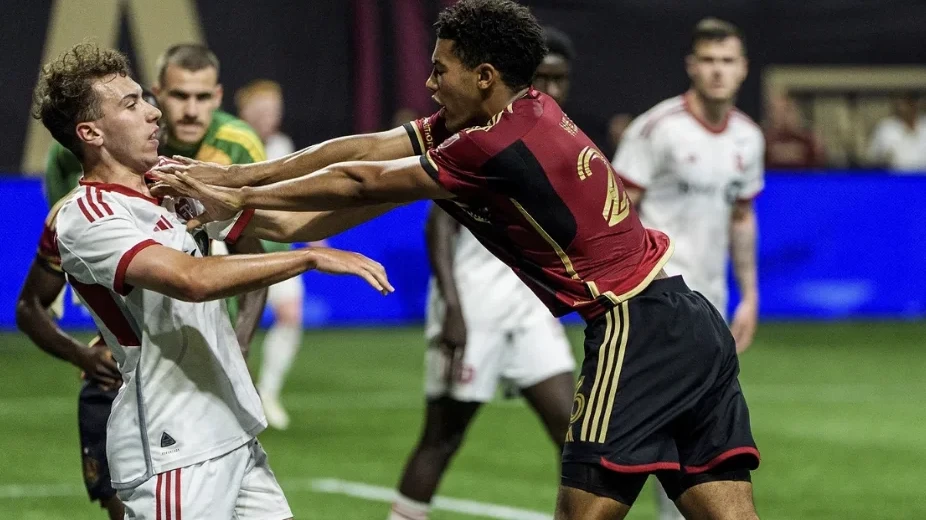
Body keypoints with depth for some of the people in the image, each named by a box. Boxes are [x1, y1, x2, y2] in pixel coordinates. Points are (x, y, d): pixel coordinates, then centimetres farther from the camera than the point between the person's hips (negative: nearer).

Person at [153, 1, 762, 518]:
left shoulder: (497, 147, -16)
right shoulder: (525, 113, 10)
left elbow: (361, 184, -6)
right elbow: (365, 148, 11)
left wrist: (239, 197, 4)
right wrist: (238, 174, 10)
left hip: (636, 330, -10)